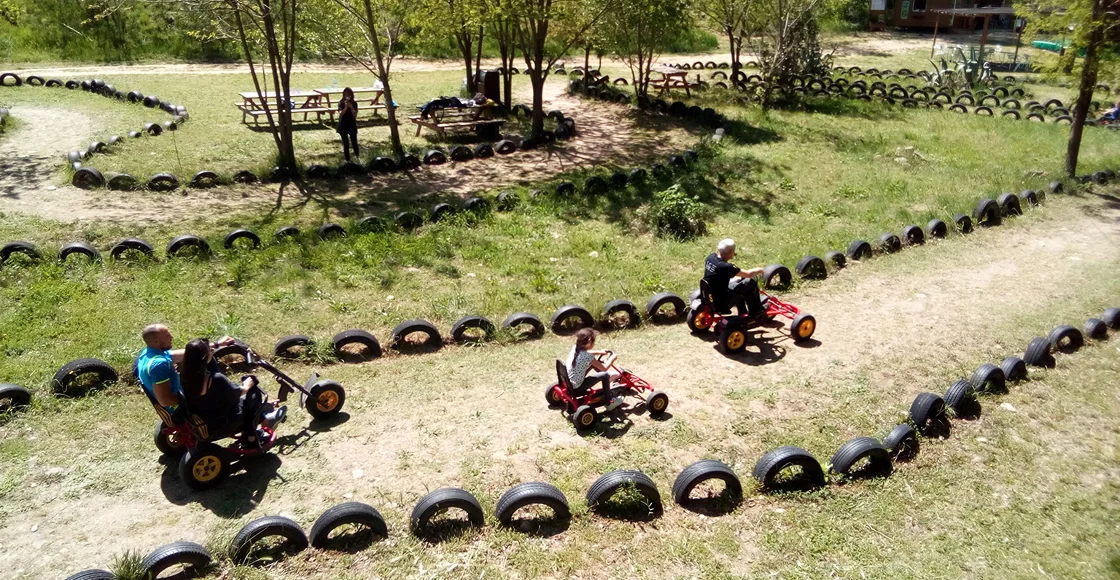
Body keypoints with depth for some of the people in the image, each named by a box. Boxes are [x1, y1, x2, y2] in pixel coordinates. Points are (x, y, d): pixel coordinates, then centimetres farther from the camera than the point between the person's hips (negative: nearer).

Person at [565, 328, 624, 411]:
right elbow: (604, 368, -11)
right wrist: (612, 358, 4)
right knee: (605, 376, 2)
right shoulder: (588, 357, -25)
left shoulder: (575, 348, -4)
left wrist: (599, 352, 18)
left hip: (568, 383, 8)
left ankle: (610, 376, 38)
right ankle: (609, 403, 15)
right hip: (577, 387, -8)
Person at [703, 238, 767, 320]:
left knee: (739, 280, 26)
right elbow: (749, 274, -13)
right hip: (721, 304, -8)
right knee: (750, 283, -1)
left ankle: (742, 312, 39)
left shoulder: (710, 258, -4)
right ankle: (756, 312, 17)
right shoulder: (725, 267, -27)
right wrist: (759, 270, 6)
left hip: (708, 299, 8)